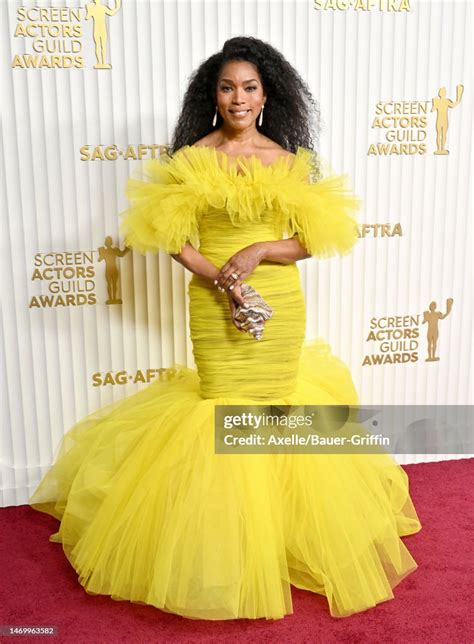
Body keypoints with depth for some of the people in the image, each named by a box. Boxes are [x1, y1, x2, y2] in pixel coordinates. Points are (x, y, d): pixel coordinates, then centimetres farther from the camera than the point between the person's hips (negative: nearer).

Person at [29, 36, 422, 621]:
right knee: (224, 404, 6)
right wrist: (218, 278, -17)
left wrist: (258, 252, -15)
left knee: (277, 398, 10)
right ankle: (226, 545, 26)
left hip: (281, 302, 2)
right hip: (214, 305, -1)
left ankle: (278, 527, 33)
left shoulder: (289, 159, 2)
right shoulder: (192, 158, -2)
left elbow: (315, 238, 0)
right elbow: (170, 235, -4)